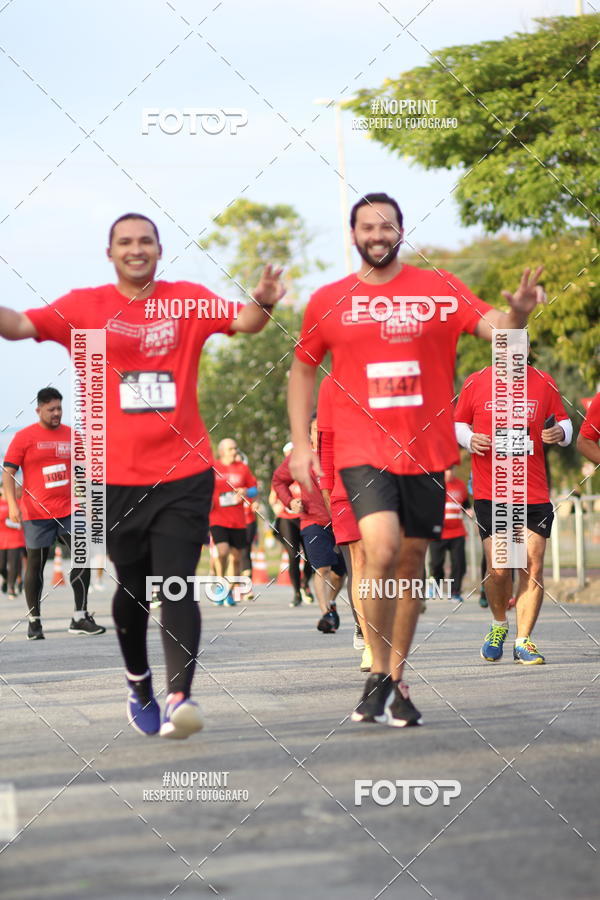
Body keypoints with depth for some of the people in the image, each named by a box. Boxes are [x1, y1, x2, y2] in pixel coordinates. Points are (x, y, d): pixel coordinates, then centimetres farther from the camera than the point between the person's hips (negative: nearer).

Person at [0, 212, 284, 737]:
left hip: (184, 474, -1)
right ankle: (138, 684, 33)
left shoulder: (188, 300, 6)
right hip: (118, 476, 1)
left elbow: (242, 322, -6)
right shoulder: (85, 308, 5)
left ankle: (179, 699, -22)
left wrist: (263, 304, -28)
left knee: (177, 587, -13)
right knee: (133, 590, 11)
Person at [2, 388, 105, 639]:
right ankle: (34, 622, 14)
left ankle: (80, 618, 0)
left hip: (69, 511, 3)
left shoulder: (71, 435, 9)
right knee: (35, 564, 3)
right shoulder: (24, 437, -2)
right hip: (36, 512, -3)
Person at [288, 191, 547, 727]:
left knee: (411, 562, 9)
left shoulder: (439, 289, 3)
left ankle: (396, 681, 22)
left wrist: (518, 314, -34)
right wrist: (300, 443, 7)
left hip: (426, 450, 2)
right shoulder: (329, 302, 4)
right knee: (382, 549, -21)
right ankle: (380, 674, -6)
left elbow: (493, 328, -10)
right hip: (362, 450, -2)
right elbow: (302, 370, 14)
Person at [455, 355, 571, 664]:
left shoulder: (544, 383, 6)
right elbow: (458, 423, 14)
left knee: (533, 568, -4)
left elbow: (564, 422, 15)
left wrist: (560, 433, -8)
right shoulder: (475, 383, 4)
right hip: (490, 495, -1)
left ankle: (523, 642, 5)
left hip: (535, 496, 1)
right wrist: (470, 440, -7)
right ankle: (499, 625, 21)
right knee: (498, 567, -7)